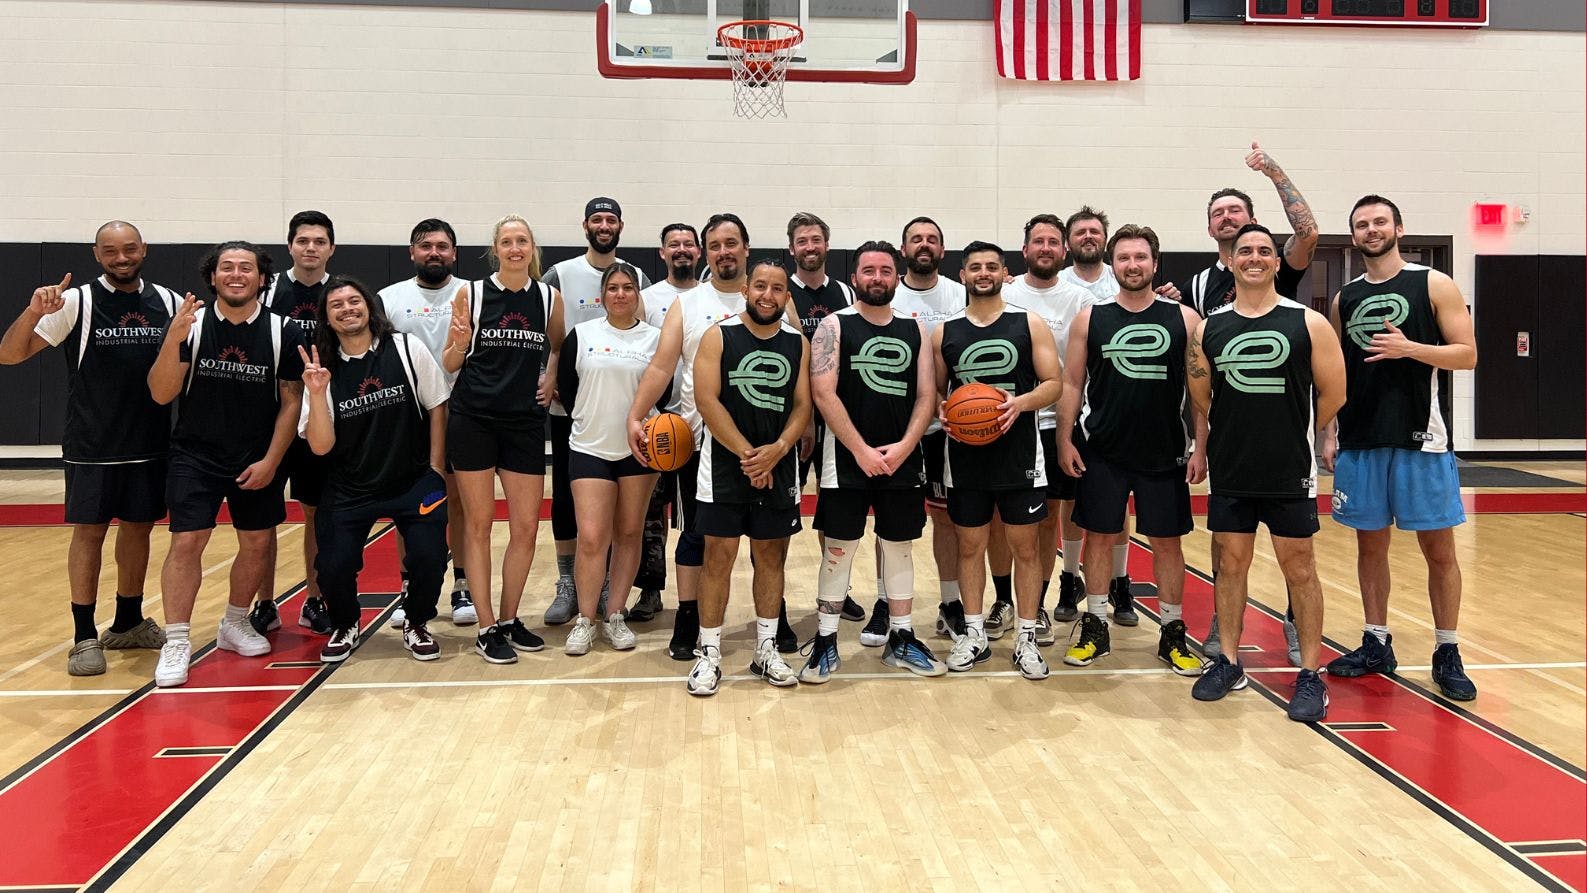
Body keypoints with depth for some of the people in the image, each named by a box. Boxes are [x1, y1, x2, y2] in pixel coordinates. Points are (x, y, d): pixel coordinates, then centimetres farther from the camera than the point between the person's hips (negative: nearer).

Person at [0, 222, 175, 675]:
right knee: (89, 531, 1)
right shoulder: (76, 302, -7)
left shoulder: (167, 302, 4)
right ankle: (84, 637, 8)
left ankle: (128, 623, 27)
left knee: (138, 527, 12)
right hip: (92, 446, -3)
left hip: (151, 444, 4)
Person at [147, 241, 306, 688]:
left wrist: (270, 461, -8)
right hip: (195, 455, -1)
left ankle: (235, 624, 30)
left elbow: (291, 402, -2)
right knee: (186, 542, -9)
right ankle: (176, 643, 1)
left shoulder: (283, 332, -5)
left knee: (258, 543, 9)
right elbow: (161, 394, -9)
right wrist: (173, 339, -24)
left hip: (257, 461, 2)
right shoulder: (189, 324, -5)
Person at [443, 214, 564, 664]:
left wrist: (551, 380, 2)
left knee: (526, 526, 3)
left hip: (525, 421, 2)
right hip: (473, 420, -2)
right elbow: (449, 363, 4)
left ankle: (509, 619, 20)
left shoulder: (549, 298, 4)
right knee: (478, 522, 2)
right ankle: (486, 628, 10)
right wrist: (460, 343, -17)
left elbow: (558, 349, 21)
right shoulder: (471, 294, -1)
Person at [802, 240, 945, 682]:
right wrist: (861, 450, -15)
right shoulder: (834, 326, -1)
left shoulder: (915, 329, 9)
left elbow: (927, 394, 4)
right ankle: (825, 642, 13)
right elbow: (823, 392, -10)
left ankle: (901, 640, 22)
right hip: (847, 460, -3)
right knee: (838, 550, 2)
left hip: (903, 460, 3)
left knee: (899, 548, 11)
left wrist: (904, 446, -11)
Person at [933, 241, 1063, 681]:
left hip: (1018, 455, -2)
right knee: (970, 545, 9)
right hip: (965, 457, 2)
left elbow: (1053, 384, -2)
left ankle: (1026, 638, 15)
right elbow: (935, 390, 12)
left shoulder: (1030, 324, 0)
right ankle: (974, 634, 22)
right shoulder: (945, 331, 6)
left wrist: (1020, 402, -20)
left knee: (1024, 547, 5)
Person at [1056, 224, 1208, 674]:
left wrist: (1200, 447, -4)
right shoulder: (1089, 319, 1)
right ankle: (1095, 627, 21)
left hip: (1164, 452, 0)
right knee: (1099, 535, 7)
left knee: (1167, 540, 7)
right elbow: (1072, 383, 4)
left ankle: (1173, 633, 20)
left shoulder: (1184, 319, 0)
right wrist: (1065, 439, -3)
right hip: (1102, 452, 0)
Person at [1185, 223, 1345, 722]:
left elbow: (1333, 393, 1)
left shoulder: (1309, 323, -3)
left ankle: (1310, 675, 14)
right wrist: (1238, 431, 13)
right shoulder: (1209, 328, 3)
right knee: (1231, 563, 10)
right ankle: (1228, 662, 22)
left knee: (1299, 568, 5)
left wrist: (1293, 433, 8)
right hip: (1230, 472, 2)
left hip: (1290, 473, -2)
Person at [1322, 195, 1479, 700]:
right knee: (1370, 544, 9)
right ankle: (1377, 645, 20)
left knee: (1439, 548, 2)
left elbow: (1467, 355, -5)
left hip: (1421, 439, -3)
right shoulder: (1344, 299, 10)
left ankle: (1447, 654, 13)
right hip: (1360, 441, 3)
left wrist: (1409, 348, -20)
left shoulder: (1435, 285, 0)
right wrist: (1329, 434, 7)